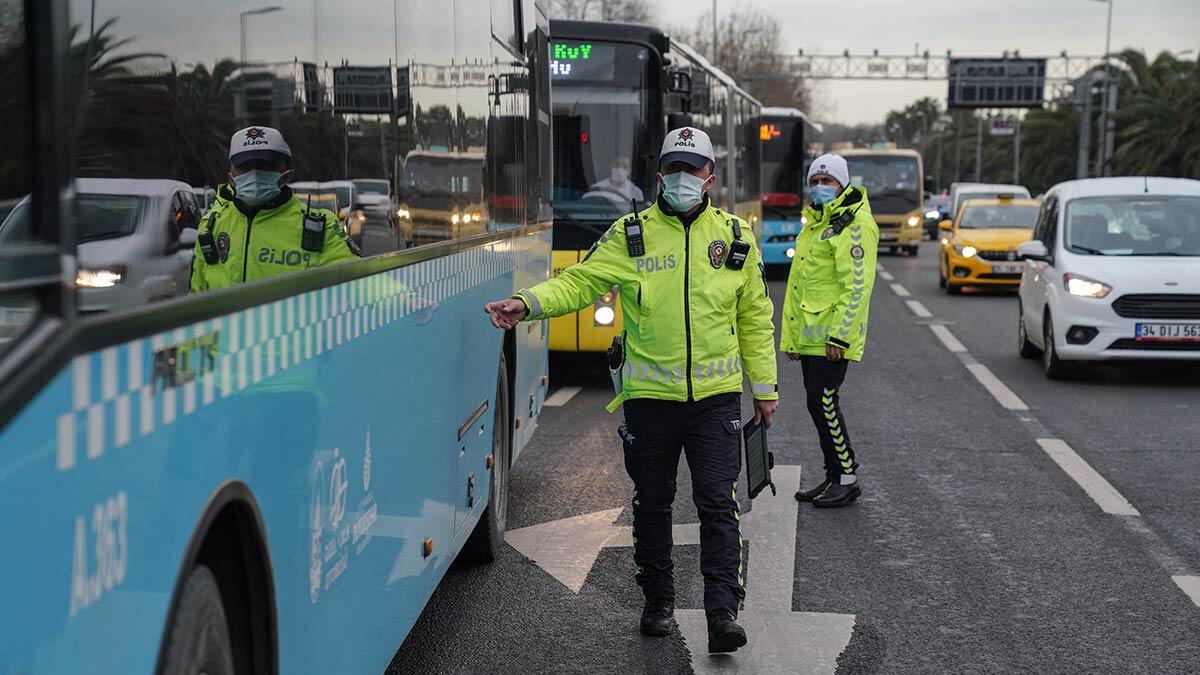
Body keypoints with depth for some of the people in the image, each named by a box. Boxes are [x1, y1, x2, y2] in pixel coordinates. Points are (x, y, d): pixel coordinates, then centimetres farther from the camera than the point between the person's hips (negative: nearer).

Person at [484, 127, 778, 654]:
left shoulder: (735, 236, 7)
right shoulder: (631, 235, 2)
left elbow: (754, 317, 12)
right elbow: (579, 281, -4)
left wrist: (764, 386, 12)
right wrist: (528, 303, -21)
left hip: (716, 394, 0)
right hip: (650, 394, 0)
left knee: (718, 503, -5)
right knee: (651, 504, 10)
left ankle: (723, 611, 0)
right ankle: (658, 602, 26)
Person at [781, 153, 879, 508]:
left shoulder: (854, 224, -11)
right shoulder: (814, 224, 20)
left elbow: (858, 285, -19)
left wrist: (839, 335, -23)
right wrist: (791, 335, 21)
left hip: (831, 338, -9)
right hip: (809, 336, 9)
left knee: (823, 402, -9)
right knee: (819, 404, 11)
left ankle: (847, 477, 0)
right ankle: (833, 477, 19)